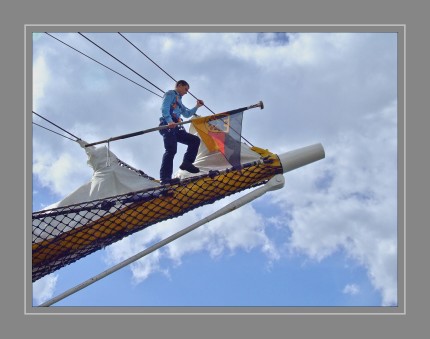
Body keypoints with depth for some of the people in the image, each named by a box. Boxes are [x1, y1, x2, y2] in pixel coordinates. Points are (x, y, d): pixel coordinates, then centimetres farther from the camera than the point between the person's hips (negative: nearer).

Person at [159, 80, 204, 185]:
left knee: (195, 140, 5)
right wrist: (169, 121, -28)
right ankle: (165, 178, -35)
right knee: (171, 150, -24)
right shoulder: (170, 94, 8)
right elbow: (164, 108, -11)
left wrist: (197, 106, 33)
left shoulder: (178, 100, 34)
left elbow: (187, 114, 44)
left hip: (176, 128, 9)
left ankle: (186, 163, -5)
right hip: (168, 126, -9)